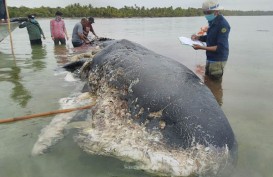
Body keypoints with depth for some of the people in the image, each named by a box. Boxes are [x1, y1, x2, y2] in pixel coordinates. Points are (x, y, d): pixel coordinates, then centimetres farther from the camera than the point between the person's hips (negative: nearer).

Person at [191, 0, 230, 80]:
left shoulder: (223, 24, -20)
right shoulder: (212, 22, 6)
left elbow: (220, 48, -24)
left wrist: (202, 47, -27)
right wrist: (198, 37, 2)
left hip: (218, 60, -9)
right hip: (210, 58, 9)